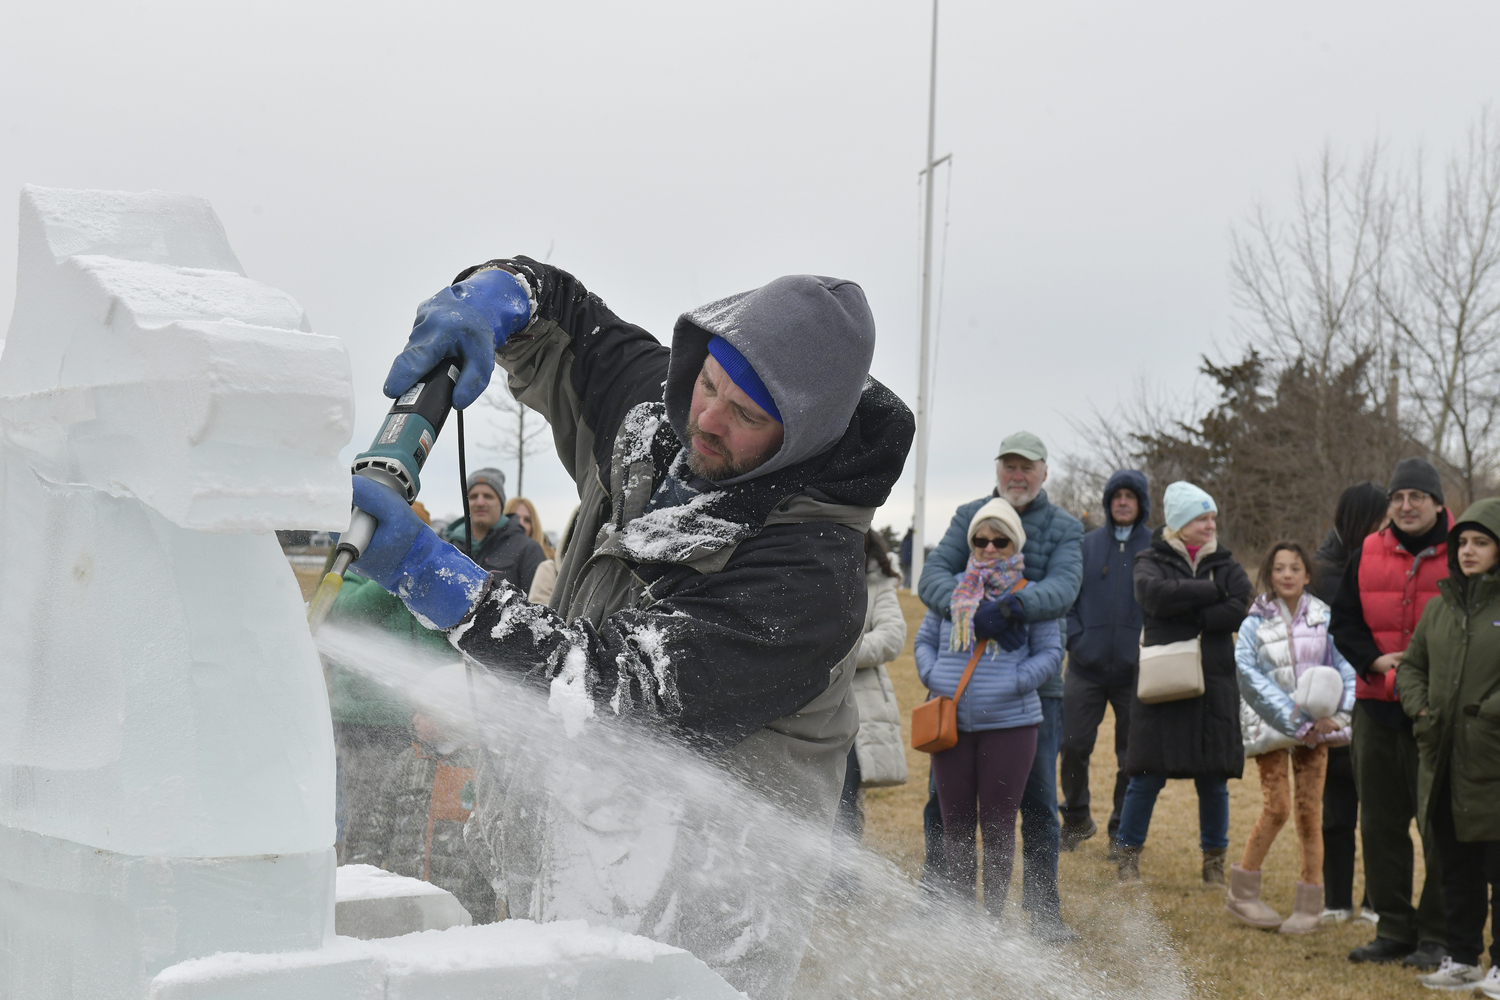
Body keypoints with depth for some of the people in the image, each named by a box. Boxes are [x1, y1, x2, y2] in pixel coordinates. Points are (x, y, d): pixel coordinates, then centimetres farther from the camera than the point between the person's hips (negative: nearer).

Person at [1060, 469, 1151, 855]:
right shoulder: (1086, 545, 8)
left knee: (1131, 755, 5)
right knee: (1073, 745, 1)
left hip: (1135, 670, -1)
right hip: (1086, 667, 2)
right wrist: (1075, 638, -3)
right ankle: (1076, 819, 22)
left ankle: (1122, 833, 18)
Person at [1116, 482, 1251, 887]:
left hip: (1214, 684, 3)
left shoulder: (1224, 563, 11)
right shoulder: (1151, 560, 4)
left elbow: (1242, 610, -6)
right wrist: (1214, 591, -11)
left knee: (1214, 778, 6)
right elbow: (1156, 594, -18)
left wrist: (1186, 614, -11)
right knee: (1147, 775, -1)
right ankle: (1129, 855, 11)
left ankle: (1214, 860, 18)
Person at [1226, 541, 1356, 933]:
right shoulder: (1255, 622, -2)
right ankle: (1242, 893, 6)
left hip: (1315, 726, 2)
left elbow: (1344, 665, 2)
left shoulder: (1323, 618, 4)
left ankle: (1310, 904, 8)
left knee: (1310, 809, 1)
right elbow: (1247, 672, -10)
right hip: (1271, 725, -2)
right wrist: (1292, 714, -17)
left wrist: (1335, 713, -12)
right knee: (1277, 806, -9)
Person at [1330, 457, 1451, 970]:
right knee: (1380, 824, 9)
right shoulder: (1369, 554, 7)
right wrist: (1375, 660, -5)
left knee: (1442, 827, 0)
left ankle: (1437, 937, 9)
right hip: (1377, 707, 4)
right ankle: (1394, 929, 20)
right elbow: (1343, 621, 12)